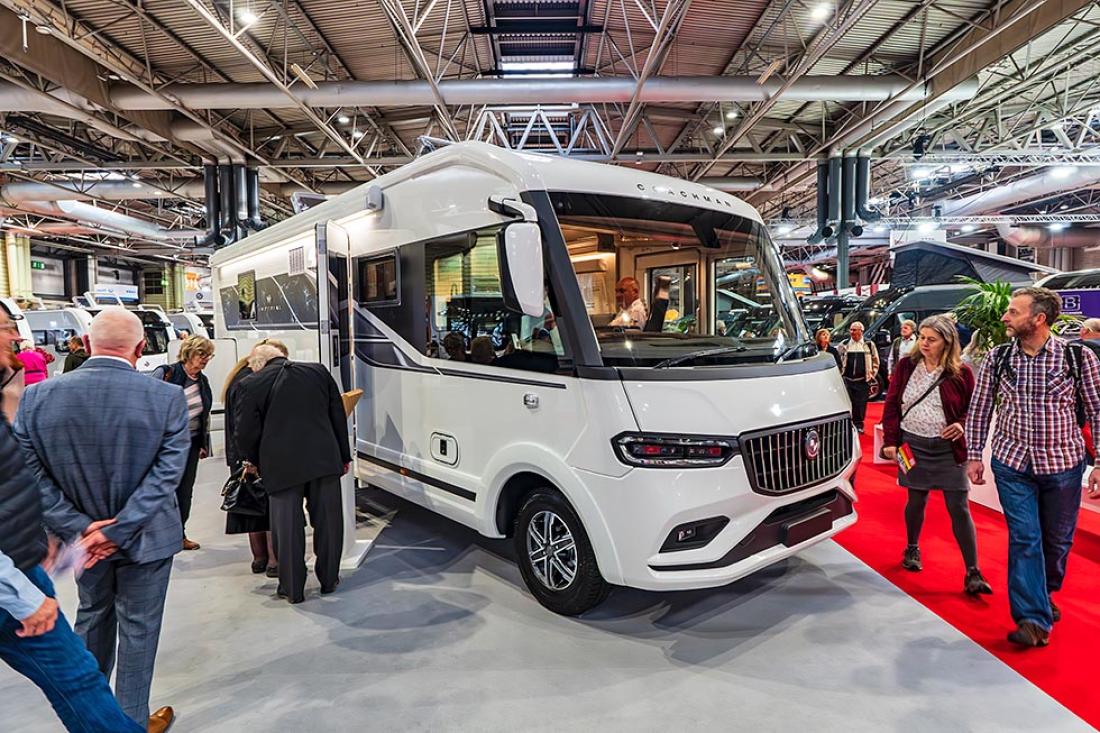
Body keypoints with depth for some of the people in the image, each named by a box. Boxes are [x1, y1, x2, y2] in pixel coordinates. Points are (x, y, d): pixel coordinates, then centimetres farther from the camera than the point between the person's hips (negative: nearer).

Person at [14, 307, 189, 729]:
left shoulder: (36, 397, -10)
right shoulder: (168, 398, -20)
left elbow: (30, 474, -10)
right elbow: (166, 474, -21)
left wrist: (79, 527, -10)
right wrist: (119, 530, -16)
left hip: (83, 536, 4)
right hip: (145, 537, -4)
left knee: (92, 616, 27)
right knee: (138, 629, 13)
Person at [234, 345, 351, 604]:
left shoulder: (252, 384, -2)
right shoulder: (320, 371, 7)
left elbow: (246, 432, 0)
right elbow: (339, 416, 9)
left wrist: (253, 461, 20)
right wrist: (344, 456, 16)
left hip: (282, 466, -2)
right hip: (325, 460, 3)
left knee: (287, 527, 10)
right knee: (328, 521, 14)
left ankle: (293, 589, 20)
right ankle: (329, 580, 26)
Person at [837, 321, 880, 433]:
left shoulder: (869, 345, 5)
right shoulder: (844, 345, 7)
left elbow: (875, 361, 10)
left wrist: (872, 374, 4)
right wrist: (839, 374, 3)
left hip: (863, 381, -1)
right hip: (847, 379, 1)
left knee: (861, 404, 2)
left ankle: (859, 424, 16)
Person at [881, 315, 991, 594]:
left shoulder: (961, 372, -4)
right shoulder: (906, 366, 0)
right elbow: (892, 404, 2)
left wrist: (962, 424, -15)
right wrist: (890, 441, -4)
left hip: (948, 448, -1)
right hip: (913, 444, 1)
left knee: (960, 509, -1)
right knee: (916, 501, 13)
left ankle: (973, 574, 6)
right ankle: (912, 548, 37)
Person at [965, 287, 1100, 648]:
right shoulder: (997, 358, -3)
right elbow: (979, 410, 4)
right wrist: (974, 456, 3)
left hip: (1063, 464, 0)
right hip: (1012, 463, 0)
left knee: (1057, 539, 15)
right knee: (1024, 538, -3)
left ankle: (1045, 594, 41)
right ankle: (1034, 618, 2)